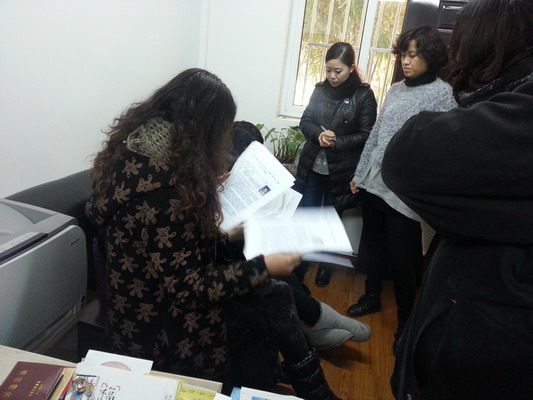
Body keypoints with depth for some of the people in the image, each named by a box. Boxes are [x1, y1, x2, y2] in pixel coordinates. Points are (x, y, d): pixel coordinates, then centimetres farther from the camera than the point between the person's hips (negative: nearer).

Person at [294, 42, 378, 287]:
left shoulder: (363, 95, -6)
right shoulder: (320, 90, 5)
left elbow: (366, 135, -8)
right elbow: (305, 122, 6)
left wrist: (336, 143, -19)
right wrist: (318, 134, -15)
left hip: (340, 171, -3)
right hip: (311, 166, 3)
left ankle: (325, 266, 35)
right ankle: (298, 267, 27)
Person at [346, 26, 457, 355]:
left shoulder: (442, 94, -7)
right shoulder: (396, 89, 11)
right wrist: (360, 174, 15)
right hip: (373, 185, 6)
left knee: (402, 260, 3)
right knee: (373, 247, 19)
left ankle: (406, 321, 25)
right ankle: (372, 297, 41)